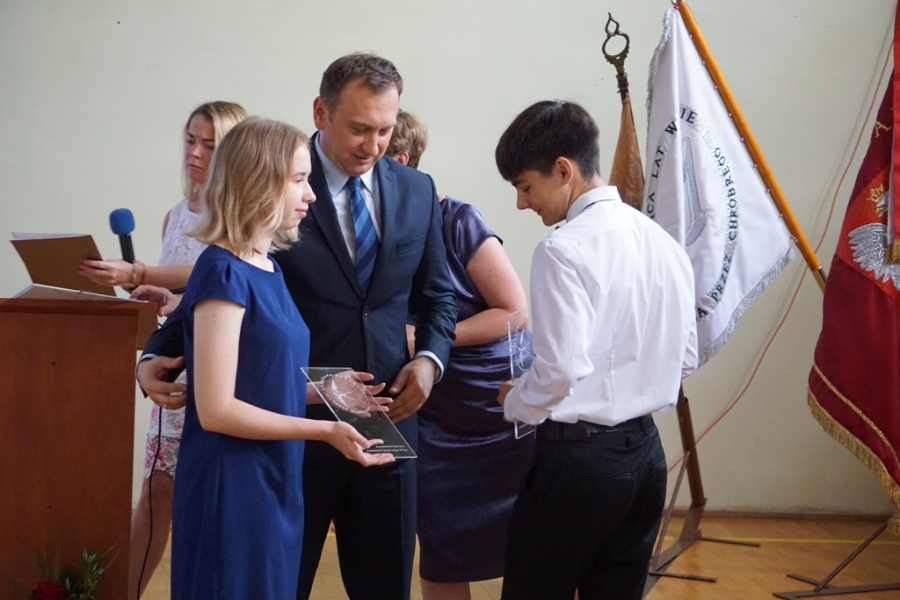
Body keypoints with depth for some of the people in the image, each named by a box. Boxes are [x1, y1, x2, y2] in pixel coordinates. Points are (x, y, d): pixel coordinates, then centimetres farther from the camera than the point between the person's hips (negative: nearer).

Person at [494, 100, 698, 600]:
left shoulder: (564, 249, -16)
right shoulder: (663, 242, 8)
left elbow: (561, 369, -21)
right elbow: (684, 358, 13)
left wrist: (516, 402, -3)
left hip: (578, 453, -7)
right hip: (645, 451, 8)